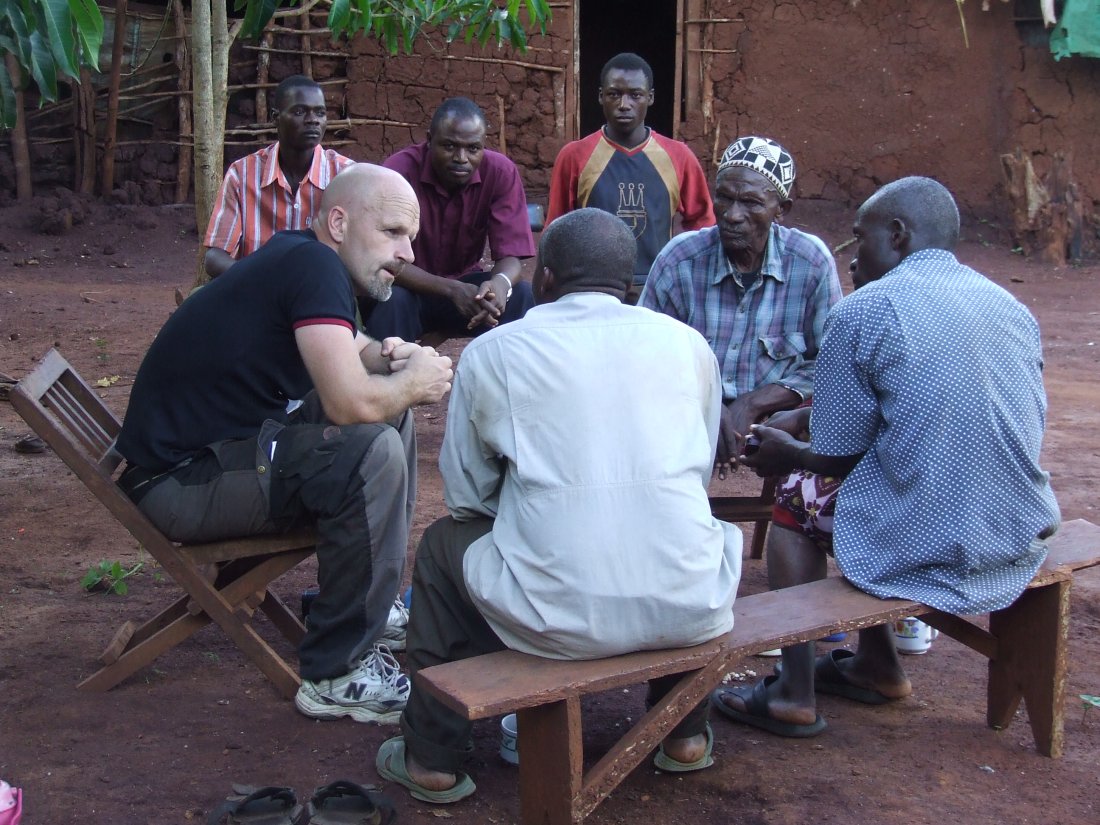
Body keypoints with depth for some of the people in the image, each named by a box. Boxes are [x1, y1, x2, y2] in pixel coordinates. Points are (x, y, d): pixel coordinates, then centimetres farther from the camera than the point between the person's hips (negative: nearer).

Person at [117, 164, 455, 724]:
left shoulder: (300, 256, 9)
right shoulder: (312, 266, -20)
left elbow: (351, 349, 25)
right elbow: (351, 402, -29)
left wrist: (391, 358, 2)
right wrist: (415, 383, -9)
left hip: (228, 444, 11)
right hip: (180, 481, -11)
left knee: (392, 414, 13)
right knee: (372, 452, -27)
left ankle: (372, 602, 22)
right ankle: (337, 676, -17)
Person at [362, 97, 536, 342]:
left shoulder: (501, 172, -13)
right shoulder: (400, 170, -21)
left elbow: (510, 256, -15)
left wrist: (500, 283, -41)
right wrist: (451, 290, -41)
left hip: (466, 287, 2)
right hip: (409, 287, -2)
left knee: (522, 295, -23)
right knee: (391, 300, -34)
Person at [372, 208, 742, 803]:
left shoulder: (491, 353, 3)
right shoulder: (686, 342, 10)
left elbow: (466, 497, 9)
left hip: (558, 619, -2)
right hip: (690, 612, 3)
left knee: (444, 542, 26)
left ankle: (432, 759, 33)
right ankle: (686, 733, 41)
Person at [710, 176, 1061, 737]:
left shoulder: (862, 312, -9)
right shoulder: (1014, 308, 10)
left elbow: (838, 457, -5)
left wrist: (787, 454, 18)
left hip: (929, 552, -7)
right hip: (1025, 542, 7)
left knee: (799, 499, 18)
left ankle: (795, 695, 18)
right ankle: (876, 665, 35)